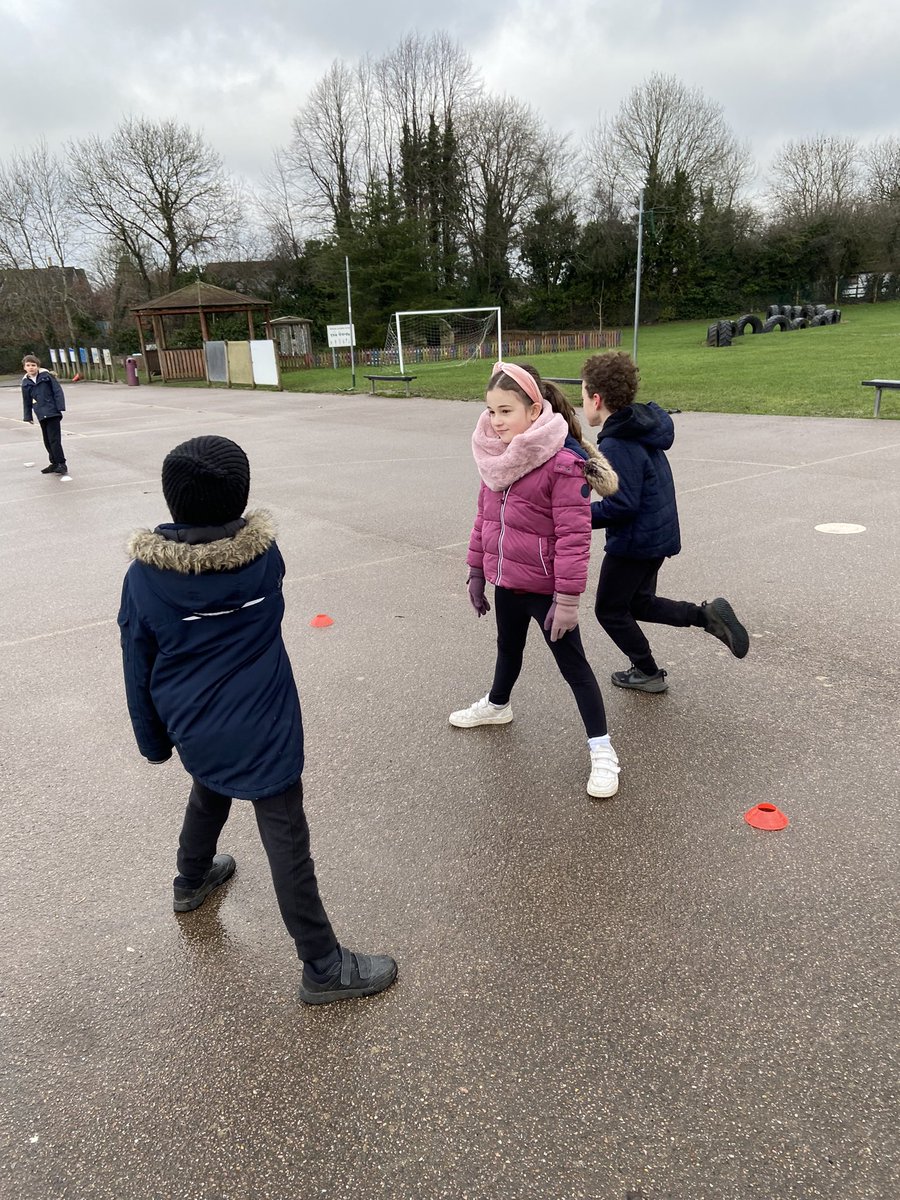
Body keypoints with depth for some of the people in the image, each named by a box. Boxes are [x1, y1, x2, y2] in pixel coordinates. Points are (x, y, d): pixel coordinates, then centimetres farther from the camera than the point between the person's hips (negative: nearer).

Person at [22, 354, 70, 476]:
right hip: (41, 415, 5)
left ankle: (62, 465, -5)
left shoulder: (46, 375, -2)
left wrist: (60, 407, -11)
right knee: (47, 441, 10)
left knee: (54, 439, -10)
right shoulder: (25, 382, 9)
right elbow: (27, 401, 15)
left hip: (52, 413, -5)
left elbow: (58, 391, -4)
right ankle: (55, 463, 20)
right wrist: (28, 416, 14)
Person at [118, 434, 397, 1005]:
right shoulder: (264, 552, -12)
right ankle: (324, 966, 13)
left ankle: (193, 880, 58)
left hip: (194, 728, 4)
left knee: (209, 793, 34)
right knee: (288, 842, 3)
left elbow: (139, 669, -1)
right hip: (258, 730, -4)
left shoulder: (143, 574, -9)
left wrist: (154, 740, 12)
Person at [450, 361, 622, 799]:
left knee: (572, 665, 3)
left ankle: (601, 750, 15)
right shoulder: (497, 455, 1)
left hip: (545, 587, -7)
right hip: (506, 581, 7)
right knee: (508, 647, 29)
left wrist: (567, 598, -22)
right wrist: (476, 570, 14)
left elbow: (573, 536, -23)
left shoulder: (563, 463, -24)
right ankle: (497, 705, 54)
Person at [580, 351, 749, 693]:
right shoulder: (641, 427, 5)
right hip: (659, 534, 9)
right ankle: (708, 615, 10)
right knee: (638, 603, 24)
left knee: (610, 610, 11)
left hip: (634, 541, -9)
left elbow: (621, 506, -27)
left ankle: (648, 673, 24)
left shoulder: (616, 445, -25)